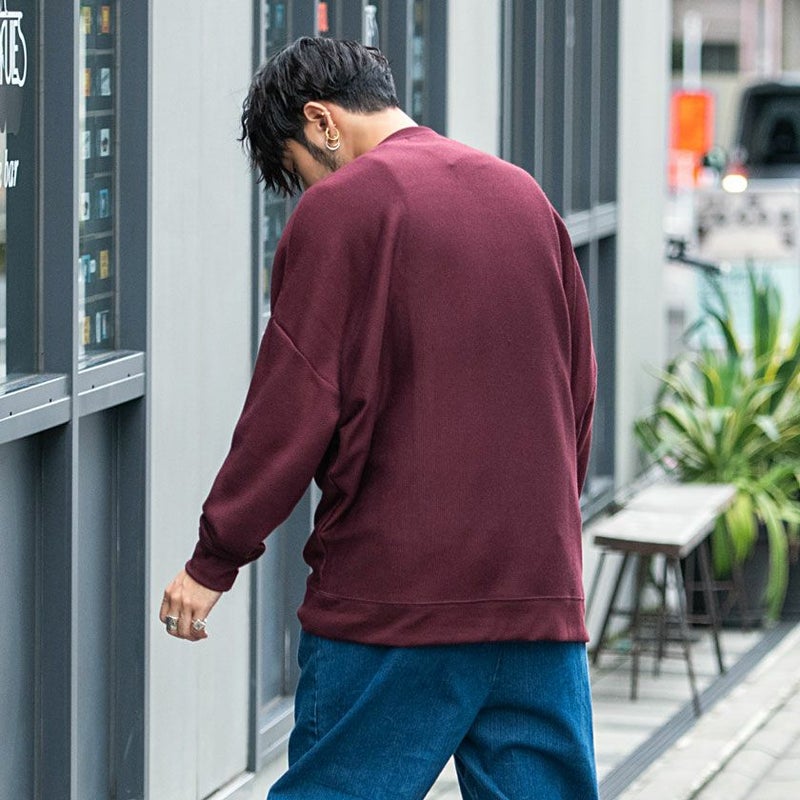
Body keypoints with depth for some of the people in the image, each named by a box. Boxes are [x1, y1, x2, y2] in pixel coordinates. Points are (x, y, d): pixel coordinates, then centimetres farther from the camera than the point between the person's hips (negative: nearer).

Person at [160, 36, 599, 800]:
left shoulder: (339, 209, -7)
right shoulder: (525, 197, 13)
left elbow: (292, 405, -9)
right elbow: (578, 387, 19)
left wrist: (213, 560, -3)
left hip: (392, 587, -6)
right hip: (540, 588, 6)